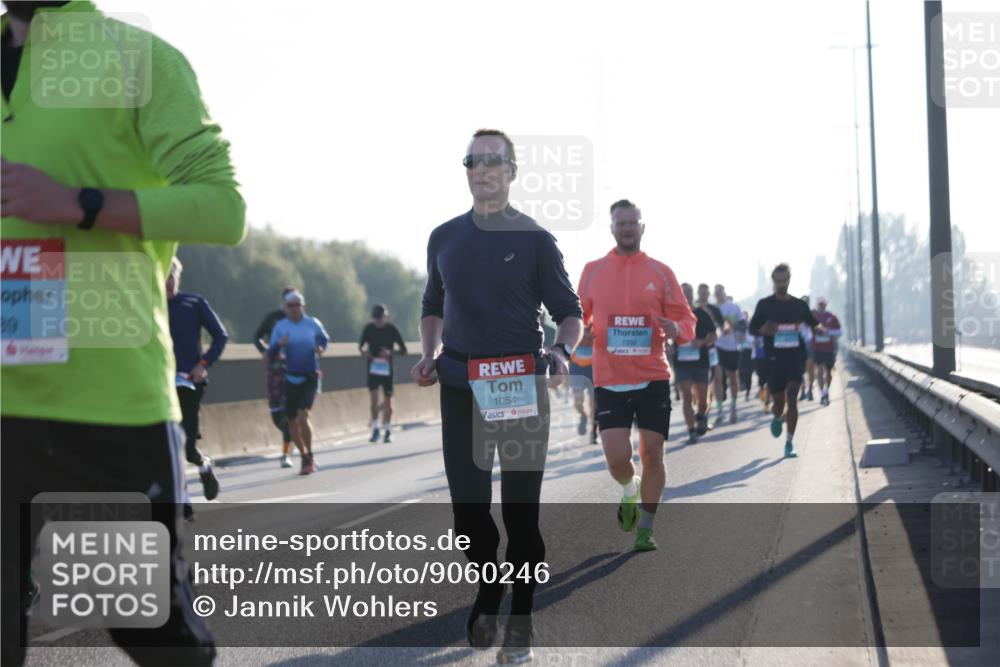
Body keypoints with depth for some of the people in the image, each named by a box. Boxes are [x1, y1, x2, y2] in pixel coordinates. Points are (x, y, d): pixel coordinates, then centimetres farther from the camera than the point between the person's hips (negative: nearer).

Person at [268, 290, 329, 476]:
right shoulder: (280, 327, -1)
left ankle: (310, 457, -6)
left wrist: (321, 348, -7)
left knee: (302, 416, -19)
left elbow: (325, 339, 15)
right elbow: (271, 354, -4)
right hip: (291, 378, 3)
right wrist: (279, 344, -25)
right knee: (292, 421, 8)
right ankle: (304, 457, 27)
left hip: (310, 378, -3)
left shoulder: (313, 324, -3)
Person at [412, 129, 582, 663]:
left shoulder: (535, 239, -1)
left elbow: (569, 313, 1)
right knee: (467, 503, 4)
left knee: (521, 507, -1)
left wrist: (562, 350, -19)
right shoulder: (444, 238, 9)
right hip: (461, 384, 3)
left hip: (521, 387, -3)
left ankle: (520, 620, 8)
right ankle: (487, 595, 27)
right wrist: (429, 355, 4)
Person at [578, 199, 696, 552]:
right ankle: (630, 490, 25)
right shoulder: (593, 271, 6)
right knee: (617, 457, -11)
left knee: (652, 454, 1)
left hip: (653, 378, 0)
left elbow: (687, 320, 7)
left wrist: (677, 330, -16)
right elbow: (579, 317, 15)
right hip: (609, 380, 0)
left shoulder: (660, 272, 4)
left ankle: (645, 529, 16)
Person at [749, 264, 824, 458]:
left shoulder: (799, 305, 10)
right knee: (778, 400, 6)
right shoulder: (765, 304, 6)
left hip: (796, 356, 0)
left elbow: (813, 323, 19)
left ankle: (789, 442, -12)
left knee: (792, 396, -14)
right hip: (774, 357, 0)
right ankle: (777, 418, 45)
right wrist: (764, 330, -16)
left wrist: (818, 328, -5)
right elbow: (752, 328, 6)